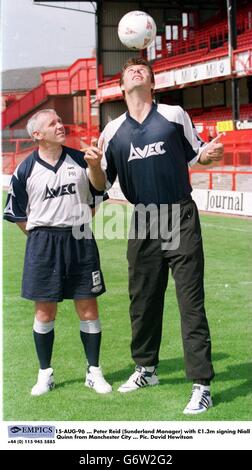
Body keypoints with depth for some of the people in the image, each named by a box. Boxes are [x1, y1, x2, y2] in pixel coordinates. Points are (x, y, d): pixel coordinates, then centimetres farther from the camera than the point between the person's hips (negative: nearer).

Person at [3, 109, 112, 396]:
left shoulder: (80, 160, 2)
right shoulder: (26, 170, -3)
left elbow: (98, 195, 16)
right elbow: (16, 213, 6)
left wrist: (82, 224, 9)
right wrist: (41, 236, 4)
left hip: (81, 241, 1)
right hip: (42, 244, -1)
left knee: (88, 308, 3)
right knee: (45, 310, 4)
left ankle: (94, 372, 15)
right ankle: (45, 374, 18)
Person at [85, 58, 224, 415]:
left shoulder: (174, 116, 2)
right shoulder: (113, 131, 7)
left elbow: (195, 154, 11)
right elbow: (103, 183, 11)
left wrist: (209, 154, -12)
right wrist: (94, 164, -11)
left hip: (181, 219, -3)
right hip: (143, 224, 3)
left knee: (191, 302, -6)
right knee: (143, 300, 13)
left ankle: (201, 385, -3)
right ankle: (146, 369, 32)